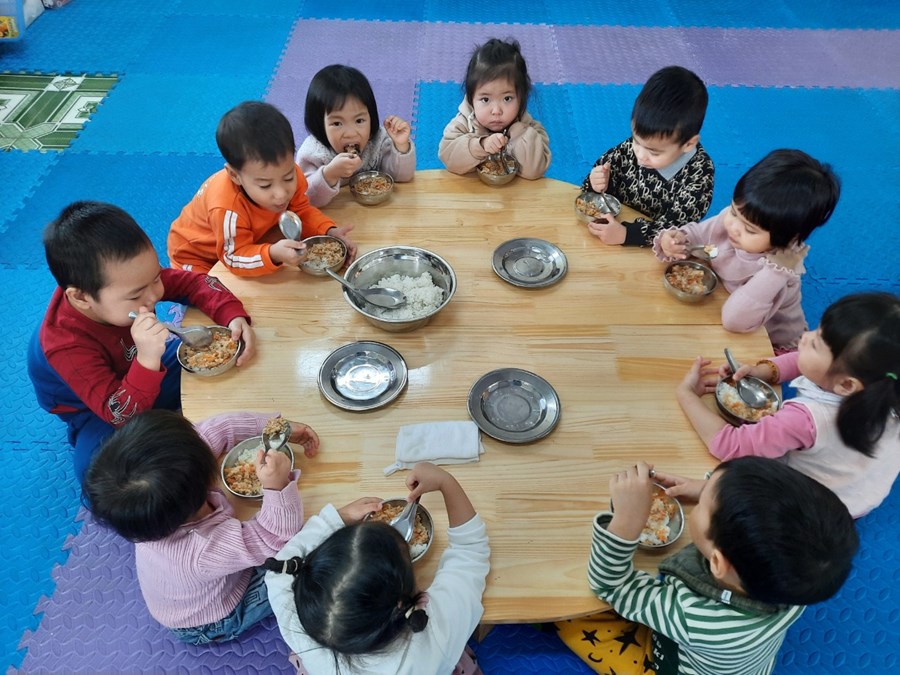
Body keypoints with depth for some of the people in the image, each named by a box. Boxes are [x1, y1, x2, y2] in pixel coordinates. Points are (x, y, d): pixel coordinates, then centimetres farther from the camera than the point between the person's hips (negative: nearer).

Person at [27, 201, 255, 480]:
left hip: (140, 363, 5)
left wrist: (233, 316, -33)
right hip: (99, 413, -5)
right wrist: (148, 361, -57)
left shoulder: (130, 282, -26)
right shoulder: (68, 346, -38)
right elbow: (120, 415, -39)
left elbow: (193, 283, -15)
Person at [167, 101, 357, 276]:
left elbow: (302, 210, -10)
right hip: (197, 255, -6)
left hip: (250, 240, 6)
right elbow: (235, 257, -35)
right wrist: (273, 254, -56)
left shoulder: (288, 174, -27)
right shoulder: (227, 208, -45)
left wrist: (330, 232, -29)